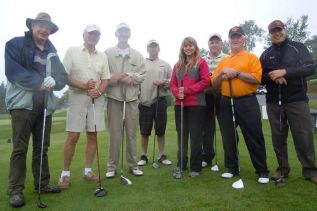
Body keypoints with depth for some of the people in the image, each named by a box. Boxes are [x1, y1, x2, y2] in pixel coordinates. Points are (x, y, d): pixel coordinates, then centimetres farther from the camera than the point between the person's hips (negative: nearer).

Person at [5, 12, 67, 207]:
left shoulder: (52, 51, 16)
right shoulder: (15, 44, 2)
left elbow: (63, 76, 7)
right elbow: (13, 71, -11)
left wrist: (53, 81, -15)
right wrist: (38, 82, -17)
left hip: (45, 106, 5)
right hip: (23, 103, -5)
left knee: (42, 147, 11)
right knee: (20, 148, -2)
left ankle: (43, 183, 22)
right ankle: (15, 190, 9)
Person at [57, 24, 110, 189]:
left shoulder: (103, 56, 10)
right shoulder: (72, 51, 2)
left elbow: (105, 79, 8)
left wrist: (98, 91, -12)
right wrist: (83, 86, -17)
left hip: (97, 99, 3)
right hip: (77, 98, -3)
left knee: (92, 135, 6)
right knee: (73, 136, -3)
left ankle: (88, 170, 19)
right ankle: (65, 173, 11)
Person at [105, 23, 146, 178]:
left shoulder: (137, 55, 11)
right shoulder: (108, 53, 4)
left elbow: (142, 75, 3)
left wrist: (131, 77, -14)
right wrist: (113, 78, -18)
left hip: (132, 97, 2)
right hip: (114, 96, -2)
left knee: (132, 132, 8)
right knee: (115, 133, 2)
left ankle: (133, 164, 20)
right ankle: (112, 166, 14)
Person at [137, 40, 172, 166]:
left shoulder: (165, 64, 11)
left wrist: (164, 82, -13)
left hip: (160, 101, 1)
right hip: (145, 102, -1)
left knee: (161, 130, 8)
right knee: (144, 131, 6)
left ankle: (161, 155, 22)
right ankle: (144, 156, 21)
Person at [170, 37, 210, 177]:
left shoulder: (201, 62, 2)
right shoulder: (178, 65, 15)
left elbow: (206, 81, -8)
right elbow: (172, 83, 11)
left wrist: (187, 89, -14)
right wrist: (177, 93, -10)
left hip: (196, 104, -4)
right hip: (180, 104, 5)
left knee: (195, 136, 1)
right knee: (181, 135, 10)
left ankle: (195, 167, 12)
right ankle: (181, 164, 23)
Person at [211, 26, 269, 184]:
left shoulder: (251, 57, 4)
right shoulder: (223, 61, 16)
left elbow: (257, 78, -10)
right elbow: (214, 84, 11)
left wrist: (236, 73, -15)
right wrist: (221, 73, -7)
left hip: (247, 102, -4)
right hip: (226, 103, 5)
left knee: (254, 138, -1)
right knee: (229, 138, 9)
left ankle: (262, 171, 13)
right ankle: (232, 168, 23)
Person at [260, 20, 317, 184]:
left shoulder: (298, 47, 6)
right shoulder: (265, 54, 13)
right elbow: (259, 78, 9)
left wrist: (285, 71, -18)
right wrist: (271, 76, -12)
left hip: (297, 100, -2)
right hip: (273, 102, 3)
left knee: (304, 136, -2)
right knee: (278, 137, 6)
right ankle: (283, 169, 18)